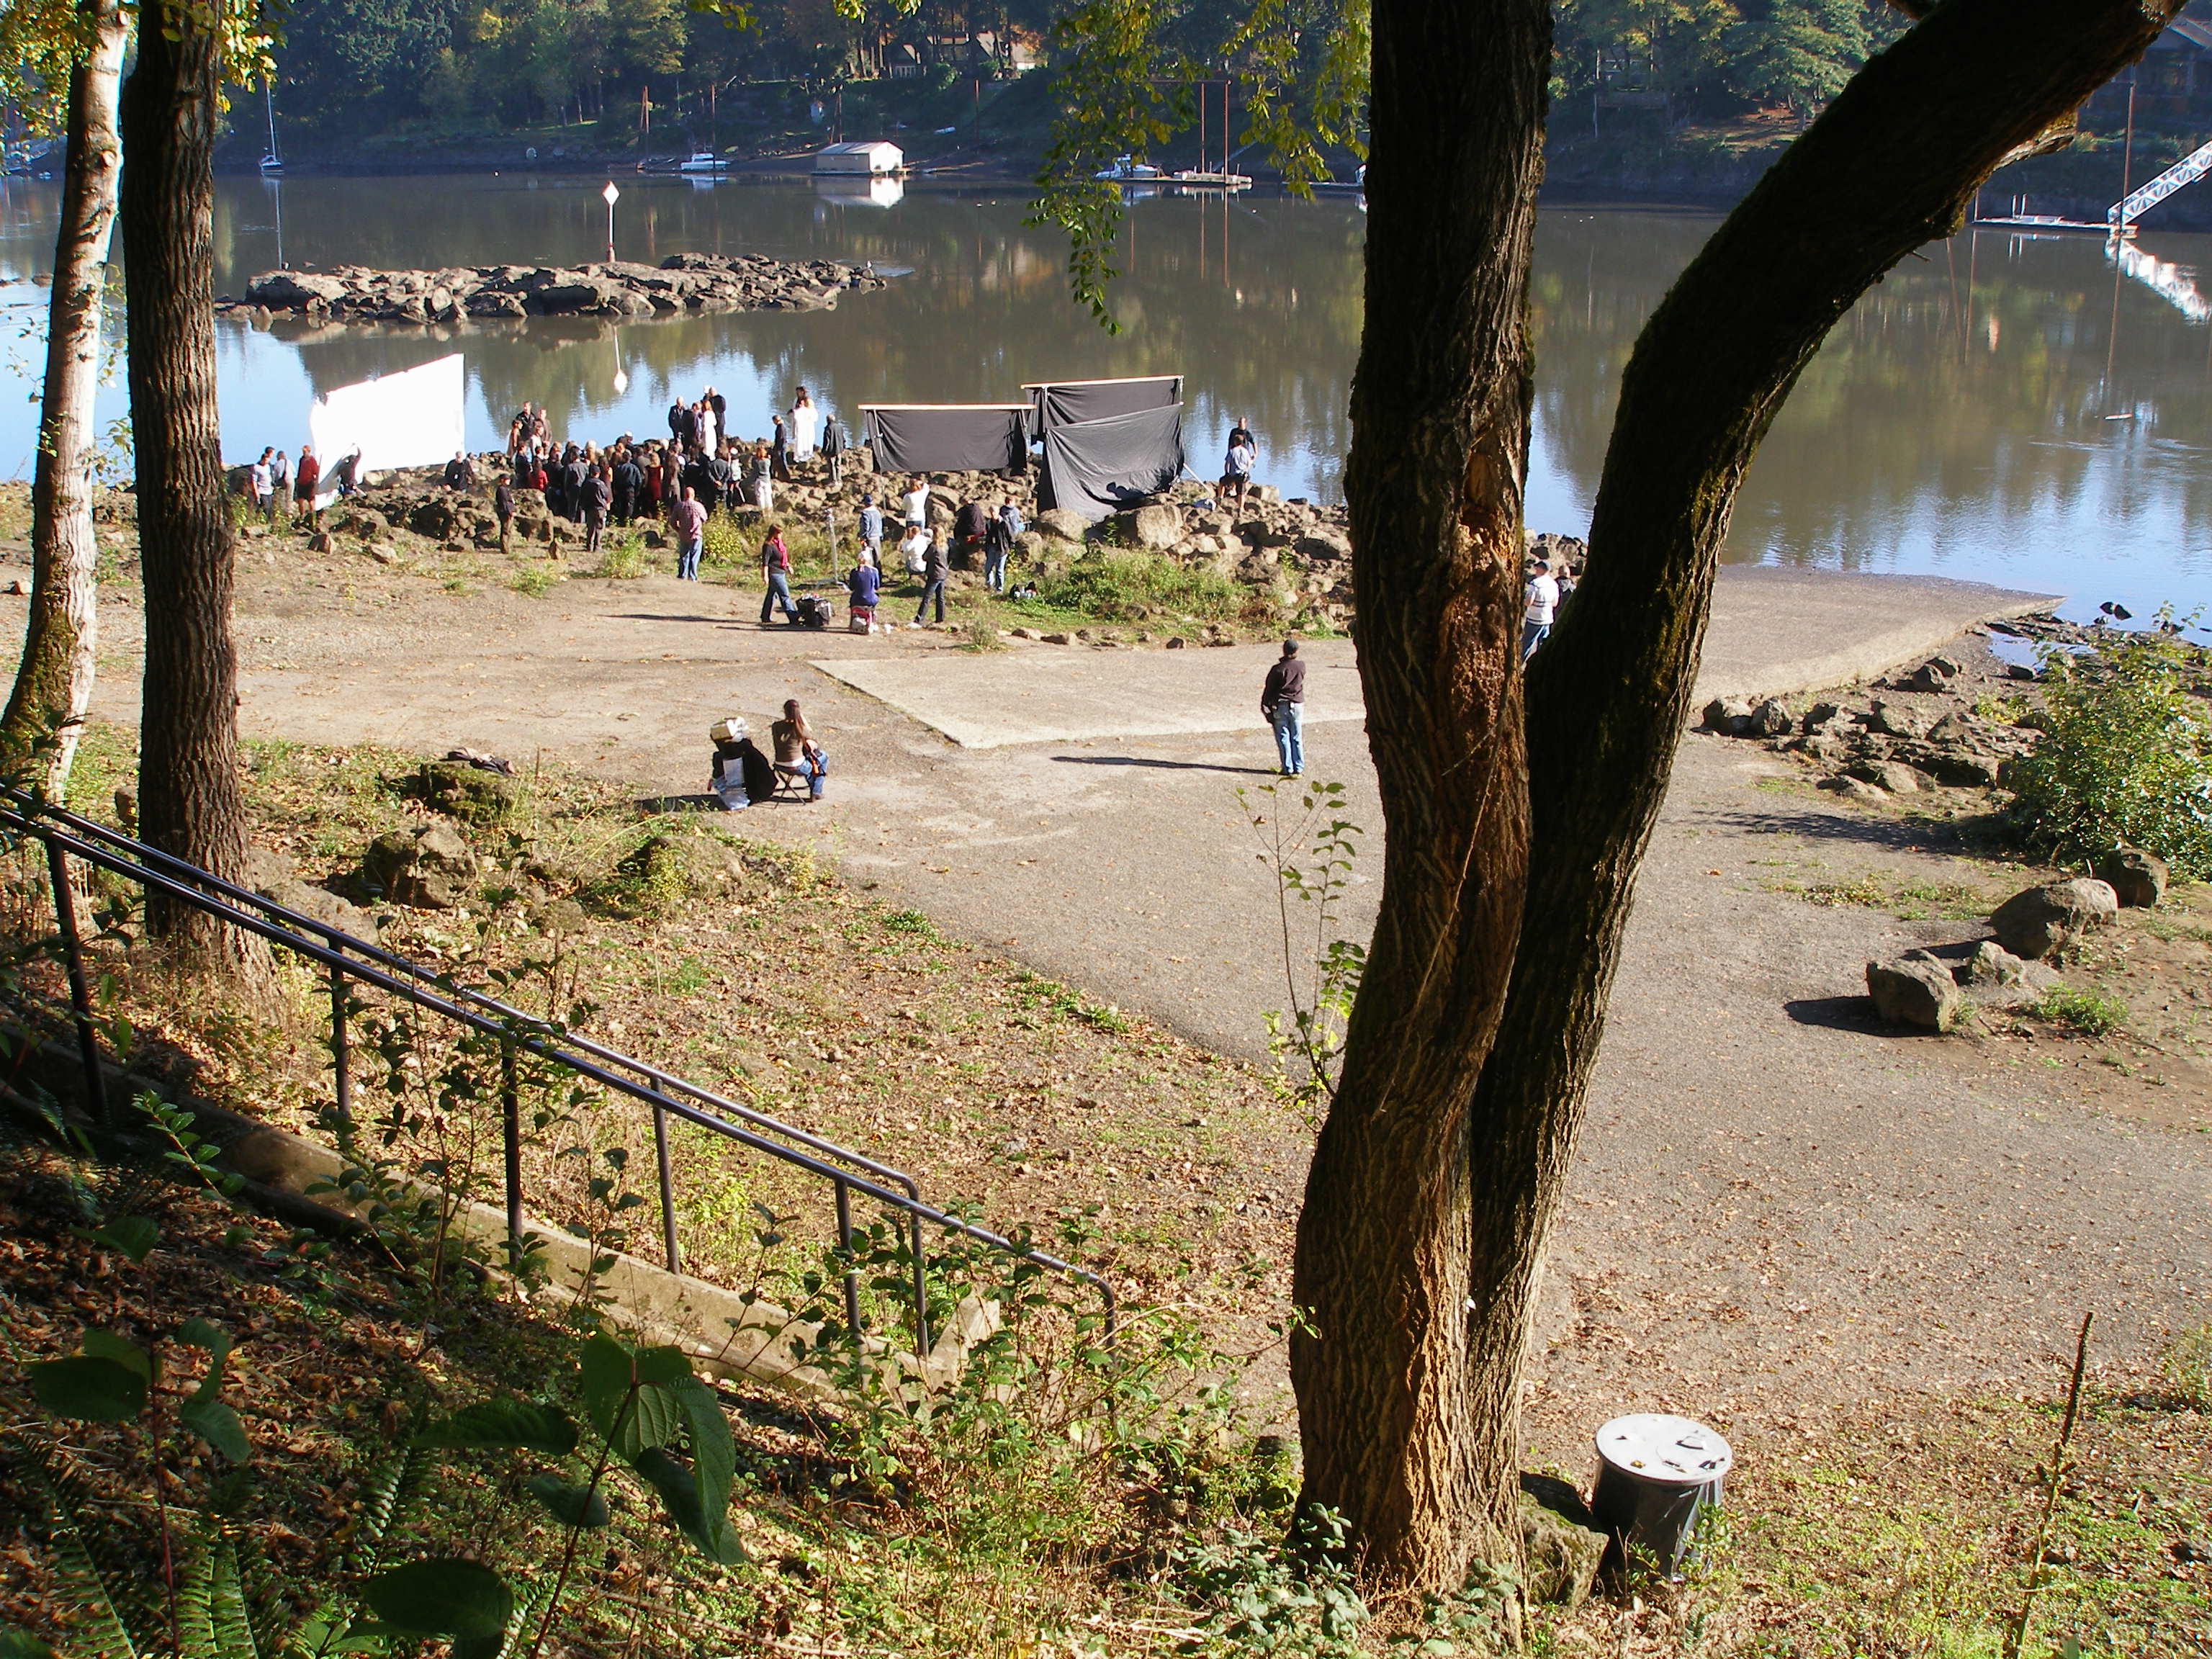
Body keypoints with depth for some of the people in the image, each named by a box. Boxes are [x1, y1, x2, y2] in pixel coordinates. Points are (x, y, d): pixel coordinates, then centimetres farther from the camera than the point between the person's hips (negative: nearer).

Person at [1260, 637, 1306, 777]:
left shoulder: (1278, 669, -14)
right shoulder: (1301, 665, -4)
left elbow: (1269, 688, -8)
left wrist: (1264, 704, 4)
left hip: (1280, 706, -3)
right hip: (1298, 705, 3)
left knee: (1283, 738, 3)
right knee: (1297, 738, 11)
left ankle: (1288, 769, 2)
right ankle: (1299, 767, 13)